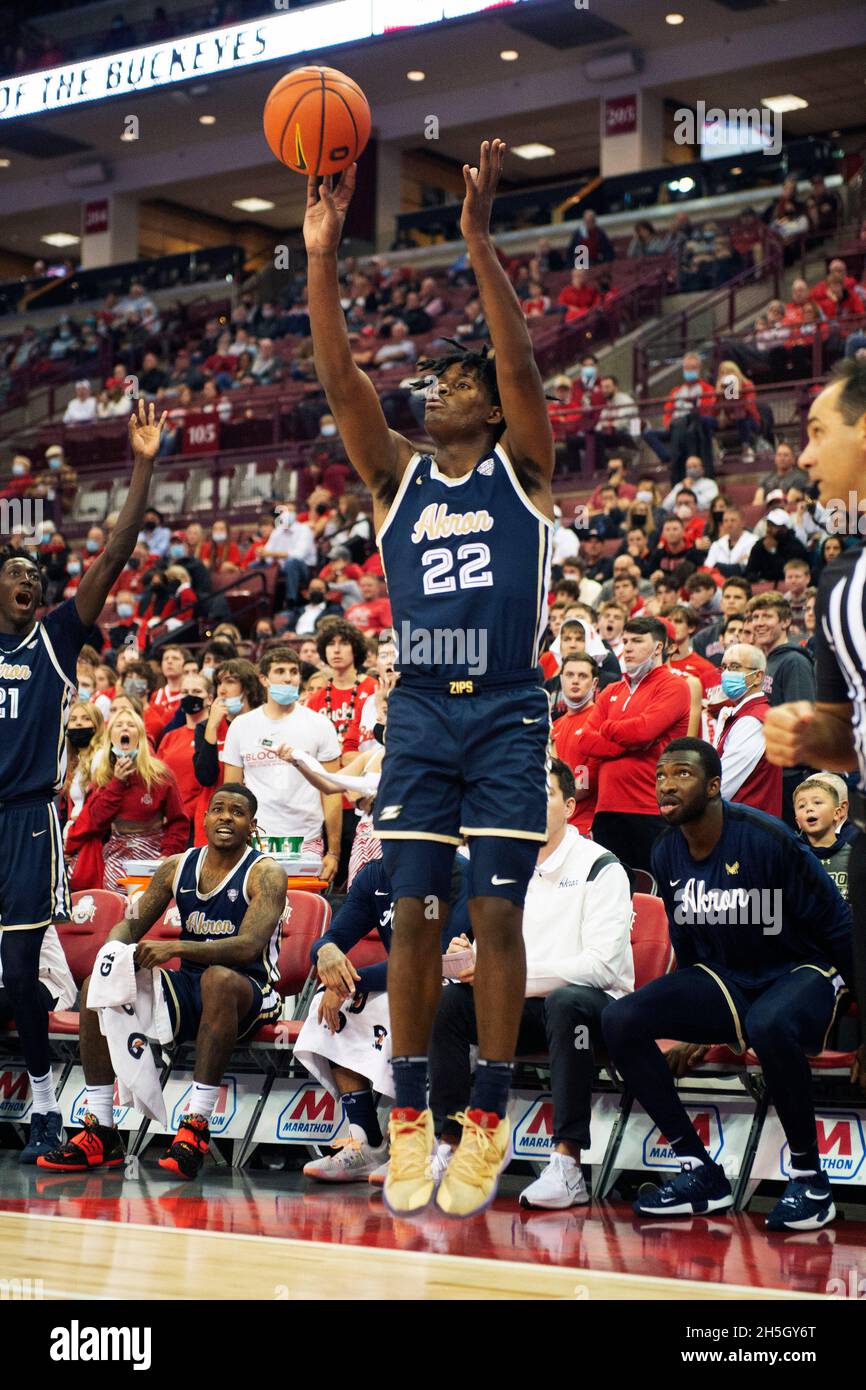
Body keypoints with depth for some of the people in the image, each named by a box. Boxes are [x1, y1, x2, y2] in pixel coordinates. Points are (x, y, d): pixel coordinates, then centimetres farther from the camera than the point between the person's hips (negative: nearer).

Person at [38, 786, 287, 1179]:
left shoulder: (265, 874, -8)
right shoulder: (176, 867, 9)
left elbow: (249, 946, -23)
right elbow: (130, 925, 10)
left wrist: (174, 948, -33)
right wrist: (114, 947, -16)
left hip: (249, 995, -6)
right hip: (188, 989, 6)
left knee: (219, 979, -40)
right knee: (97, 985, -14)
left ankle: (196, 1125, -39)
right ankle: (99, 1134, -16)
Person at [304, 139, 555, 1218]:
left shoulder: (521, 467, 4)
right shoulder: (397, 475, 10)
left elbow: (521, 364, -13)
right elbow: (341, 382, -4)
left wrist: (479, 243, -22)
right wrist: (321, 257, -16)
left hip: (507, 712, -3)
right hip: (418, 712, 3)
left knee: (495, 916, -3)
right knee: (413, 916, 0)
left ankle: (487, 1125, 3)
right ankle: (409, 1120, 8)